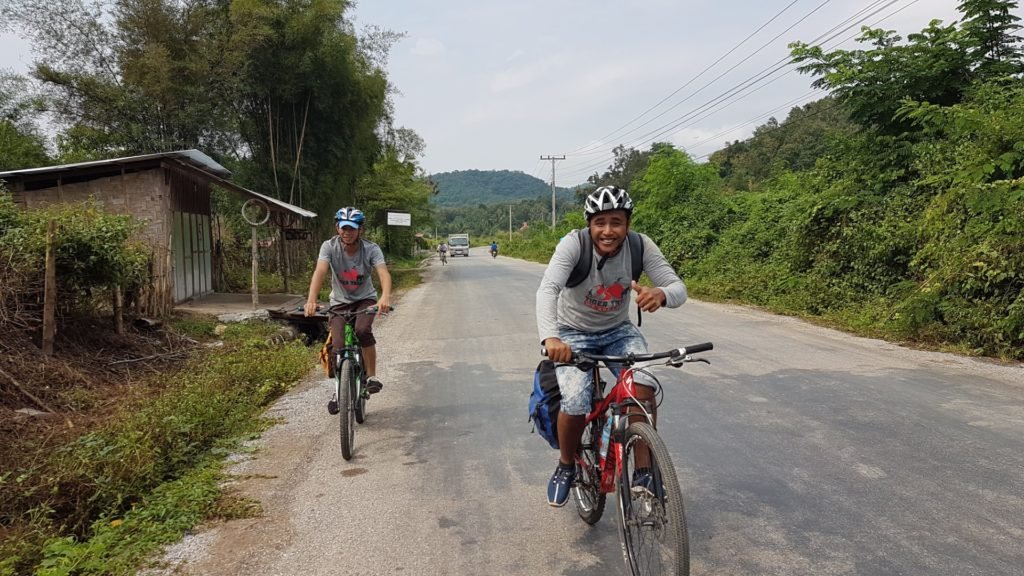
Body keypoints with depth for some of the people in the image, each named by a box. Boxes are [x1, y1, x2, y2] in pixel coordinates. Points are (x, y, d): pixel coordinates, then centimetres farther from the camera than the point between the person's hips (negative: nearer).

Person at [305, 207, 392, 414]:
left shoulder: (371, 249, -19)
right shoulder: (329, 246, -17)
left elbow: (384, 273, -34)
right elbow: (320, 271, -32)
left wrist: (385, 296, -56)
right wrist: (311, 300, -50)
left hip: (366, 299, -1)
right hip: (339, 302, 1)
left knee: (363, 330, -31)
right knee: (338, 348, -10)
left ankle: (372, 376, -11)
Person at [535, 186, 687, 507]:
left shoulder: (641, 246, -17)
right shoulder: (573, 244, -25)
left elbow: (679, 288, -20)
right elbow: (548, 289, -38)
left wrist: (661, 294, -46)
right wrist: (550, 337, -56)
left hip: (619, 331, 2)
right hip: (573, 334, -2)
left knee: (643, 389, -25)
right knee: (575, 405, -24)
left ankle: (644, 471, -4)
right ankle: (566, 466, 8)